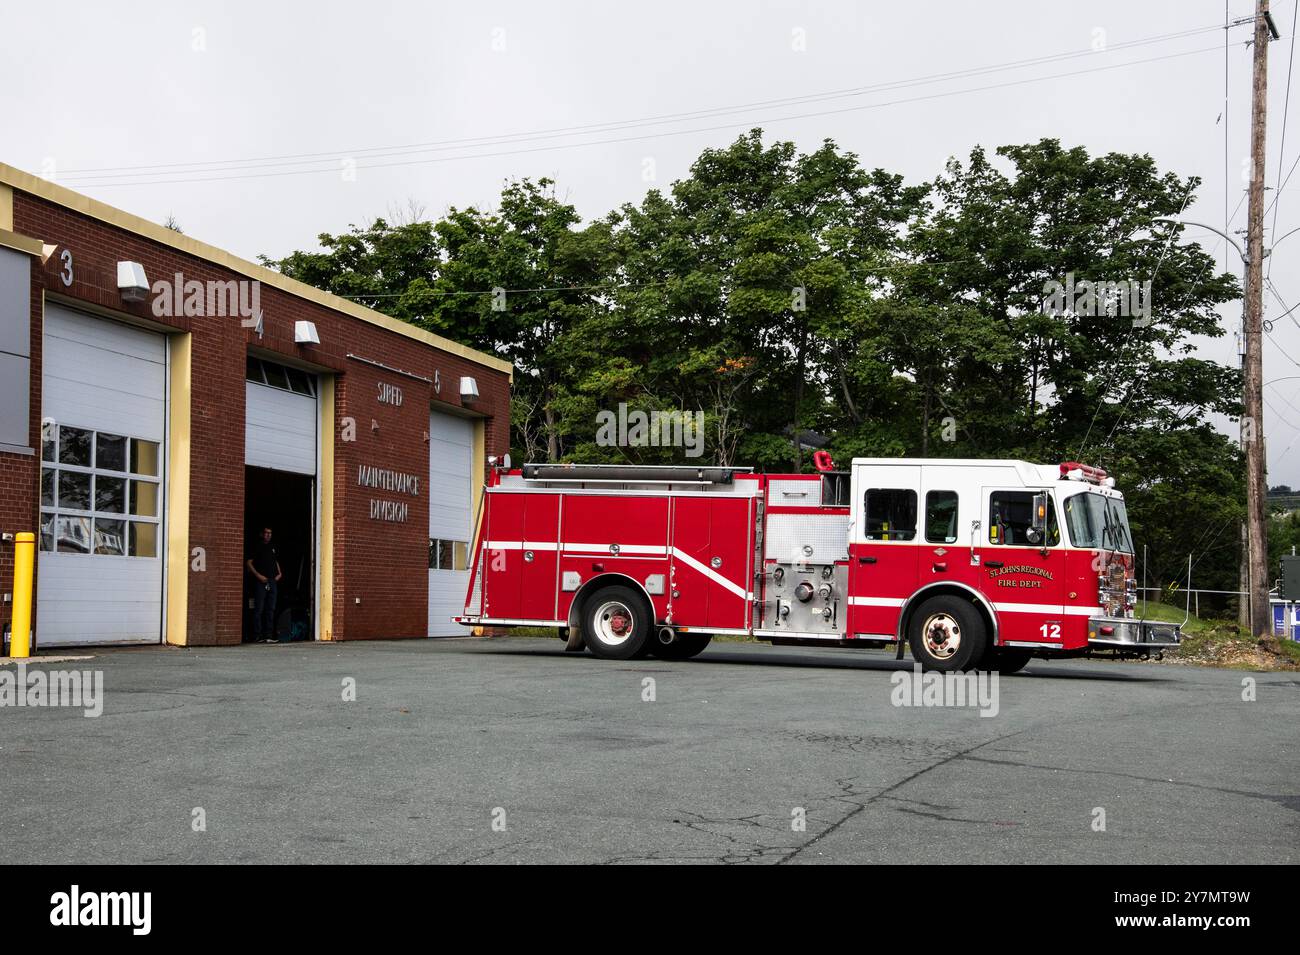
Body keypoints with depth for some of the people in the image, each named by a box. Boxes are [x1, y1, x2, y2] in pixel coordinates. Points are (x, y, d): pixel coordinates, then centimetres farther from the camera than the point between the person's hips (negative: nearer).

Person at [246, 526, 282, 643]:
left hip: (273, 581, 6)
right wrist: (258, 575, -14)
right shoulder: (257, 547, -1)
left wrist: (279, 573, 12)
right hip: (261, 581, -6)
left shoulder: (272, 547, 17)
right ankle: (257, 634, -5)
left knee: (271, 609, 5)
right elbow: (249, 563, -6)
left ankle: (268, 634, 8)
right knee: (259, 609, -6)